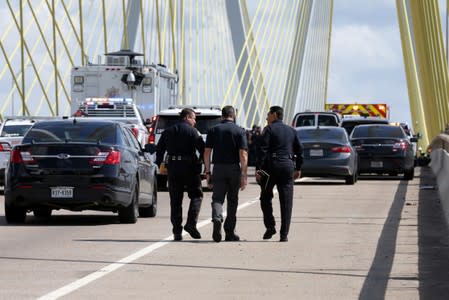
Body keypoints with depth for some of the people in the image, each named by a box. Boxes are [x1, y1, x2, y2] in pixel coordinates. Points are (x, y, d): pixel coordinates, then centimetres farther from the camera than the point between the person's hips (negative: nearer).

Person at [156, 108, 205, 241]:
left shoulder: (168, 131, 12)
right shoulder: (192, 131, -4)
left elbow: (159, 149, 13)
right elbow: (202, 149, -11)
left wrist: (159, 165, 18)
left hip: (172, 167, 4)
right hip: (189, 166, -4)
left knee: (175, 200, 7)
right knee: (196, 195, 9)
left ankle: (177, 231, 3)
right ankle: (191, 223, -7)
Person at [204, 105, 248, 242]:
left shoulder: (213, 130, 4)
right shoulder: (240, 131, -1)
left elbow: (207, 152, 1)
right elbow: (243, 155, -9)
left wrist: (207, 172, 6)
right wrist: (244, 175, -8)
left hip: (218, 168, 1)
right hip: (234, 168, 0)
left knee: (217, 198, 0)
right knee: (232, 200, 10)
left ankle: (217, 218, -30)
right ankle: (229, 232, 13)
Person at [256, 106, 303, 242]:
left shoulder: (269, 129, -2)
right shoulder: (291, 131, 14)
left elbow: (263, 150, -11)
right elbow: (299, 150, 14)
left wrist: (258, 169, -13)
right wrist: (298, 168, 23)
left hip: (272, 165, -4)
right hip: (288, 166, 4)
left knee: (266, 198, 13)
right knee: (286, 202, 2)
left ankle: (270, 226, 2)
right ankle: (284, 234, -1)